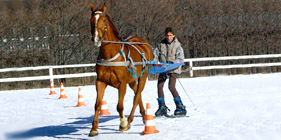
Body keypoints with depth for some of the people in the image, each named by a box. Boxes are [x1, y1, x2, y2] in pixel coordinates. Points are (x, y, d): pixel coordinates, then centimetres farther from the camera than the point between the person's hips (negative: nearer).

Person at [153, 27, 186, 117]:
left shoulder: (177, 45, -3)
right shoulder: (161, 45, 8)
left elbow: (181, 59, -9)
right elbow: (155, 54, 7)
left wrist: (173, 62, -27)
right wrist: (154, 62, -14)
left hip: (173, 69, -4)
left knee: (171, 87, -18)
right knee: (159, 86, -7)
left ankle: (180, 107, -10)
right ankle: (162, 107, 5)